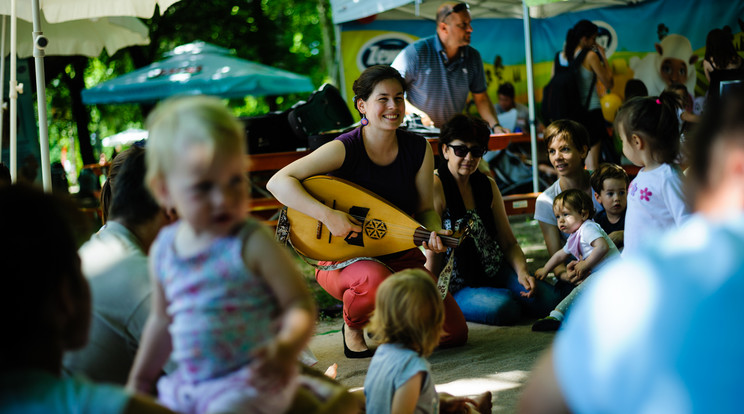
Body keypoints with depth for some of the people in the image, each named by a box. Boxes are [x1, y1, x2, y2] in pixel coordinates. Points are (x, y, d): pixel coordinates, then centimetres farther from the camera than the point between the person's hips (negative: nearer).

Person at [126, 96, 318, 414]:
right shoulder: (163, 249, 5)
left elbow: (300, 304, -13)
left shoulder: (252, 245, -13)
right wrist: (138, 381, 27)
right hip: (187, 385, 7)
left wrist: (288, 346, -33)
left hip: (251, 381, -7)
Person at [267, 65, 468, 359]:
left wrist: (433, 234, -19)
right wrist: (327, 215, -35)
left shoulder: (419, 149, -4)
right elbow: (278, 182, -25)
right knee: (377, 278, -41)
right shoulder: (344, 149, -19)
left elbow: (426, 208, 4)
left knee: (454, 332, -7)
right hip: (343, 259, -5)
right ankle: (352, 327, -6)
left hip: (401, 257, 5)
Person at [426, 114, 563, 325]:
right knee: (503, 308, -31)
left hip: (493, 272, 6)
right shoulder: (435, 186, -12)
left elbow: (508, 242, 12)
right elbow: (432, 252, -17)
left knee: (547, 299, -14)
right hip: (453, 285, -6)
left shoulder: (487, 185, 10)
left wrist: (522, 272, -6)